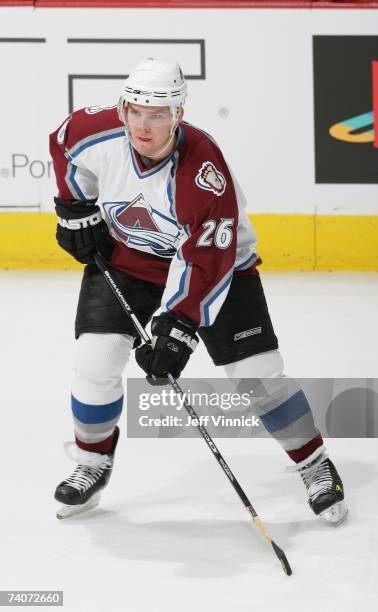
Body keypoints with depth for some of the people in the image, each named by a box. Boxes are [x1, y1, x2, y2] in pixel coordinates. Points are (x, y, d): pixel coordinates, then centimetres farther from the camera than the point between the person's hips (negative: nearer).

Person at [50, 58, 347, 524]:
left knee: (257, 374, -7)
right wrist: (76, 209, 2)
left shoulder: (203, 170, -35)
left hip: (214, 258, -3)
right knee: (94, 360, -9)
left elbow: (207, 260, -34)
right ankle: (93, 461, 16)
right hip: (122, 256, 3)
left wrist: (178, 326, -38)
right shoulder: (99, 135, -22)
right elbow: (64, 145, 3)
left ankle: (315, 467, 12)